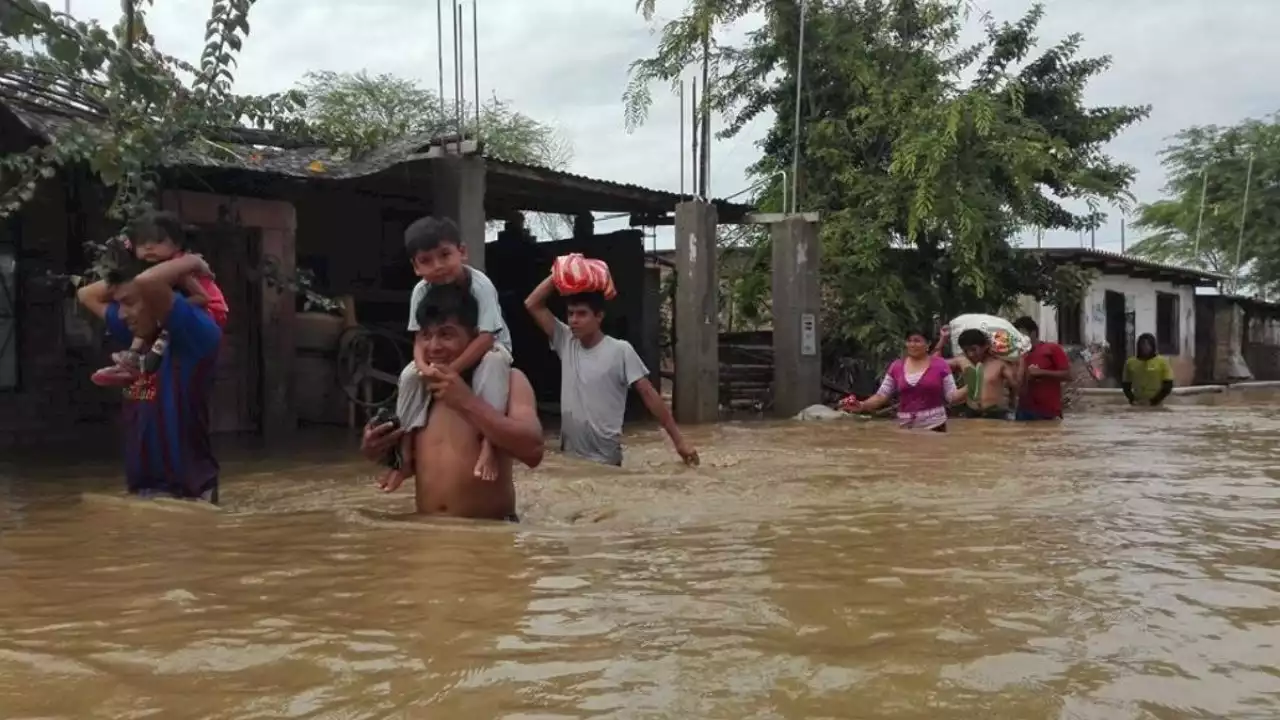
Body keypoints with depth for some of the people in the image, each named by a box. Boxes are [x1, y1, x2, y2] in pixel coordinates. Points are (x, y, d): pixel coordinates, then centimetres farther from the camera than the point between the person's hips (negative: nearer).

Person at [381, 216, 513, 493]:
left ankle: (488, 440, -39)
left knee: (493, 363, -39)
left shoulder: (480, 285, -31)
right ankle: (406, 451, -9)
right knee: (410, 375, -19)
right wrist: (425, 366, -37)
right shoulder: (421, 291, -17)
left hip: (489, 348, -4)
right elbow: (421, 338, -14)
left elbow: (485, 338, -35)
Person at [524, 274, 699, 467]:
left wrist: (679, 439, -13)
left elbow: (649, 395, -10)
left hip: (605, 459, -5)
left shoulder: (620, 350, -10)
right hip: (569, 455, 5)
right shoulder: (566, 343, 4)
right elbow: (532, 304, 6)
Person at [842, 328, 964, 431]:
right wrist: (862, 406, -13)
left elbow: (952, 397, 0)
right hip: (906, 428, 2)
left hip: (934, 426, -2)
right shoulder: (896, 367, 5)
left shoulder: (940, 365, -1)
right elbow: (881, 395, 3)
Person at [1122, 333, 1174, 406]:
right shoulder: (1130, 362, 6)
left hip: (1156, 406, -3)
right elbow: (1125, 385, 11)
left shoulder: (1162, 362, -1)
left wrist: (1154, 401, -12)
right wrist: (1132, 399, -5)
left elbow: (1168, 385, -4)